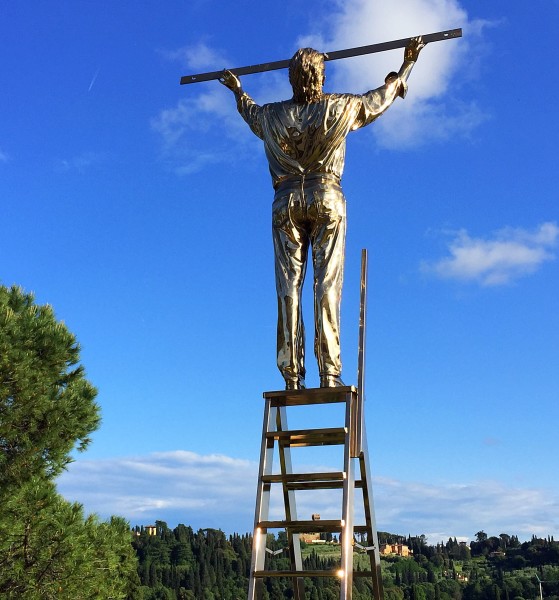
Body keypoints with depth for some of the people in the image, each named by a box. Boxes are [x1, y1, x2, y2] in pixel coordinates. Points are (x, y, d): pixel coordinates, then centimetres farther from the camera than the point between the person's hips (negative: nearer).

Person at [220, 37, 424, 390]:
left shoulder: (273, 115, 9)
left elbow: (250, 111, 33)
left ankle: (292, 376, -4)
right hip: (327, 198, -2)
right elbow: (383, 96, 20)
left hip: (286, 202, 2)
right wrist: (407, 64, 38)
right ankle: (329, 372, -11)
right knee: (327, 284, -6)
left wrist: (237, 89, 55)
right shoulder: (341, 108, 3)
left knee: (289, 287, -1)